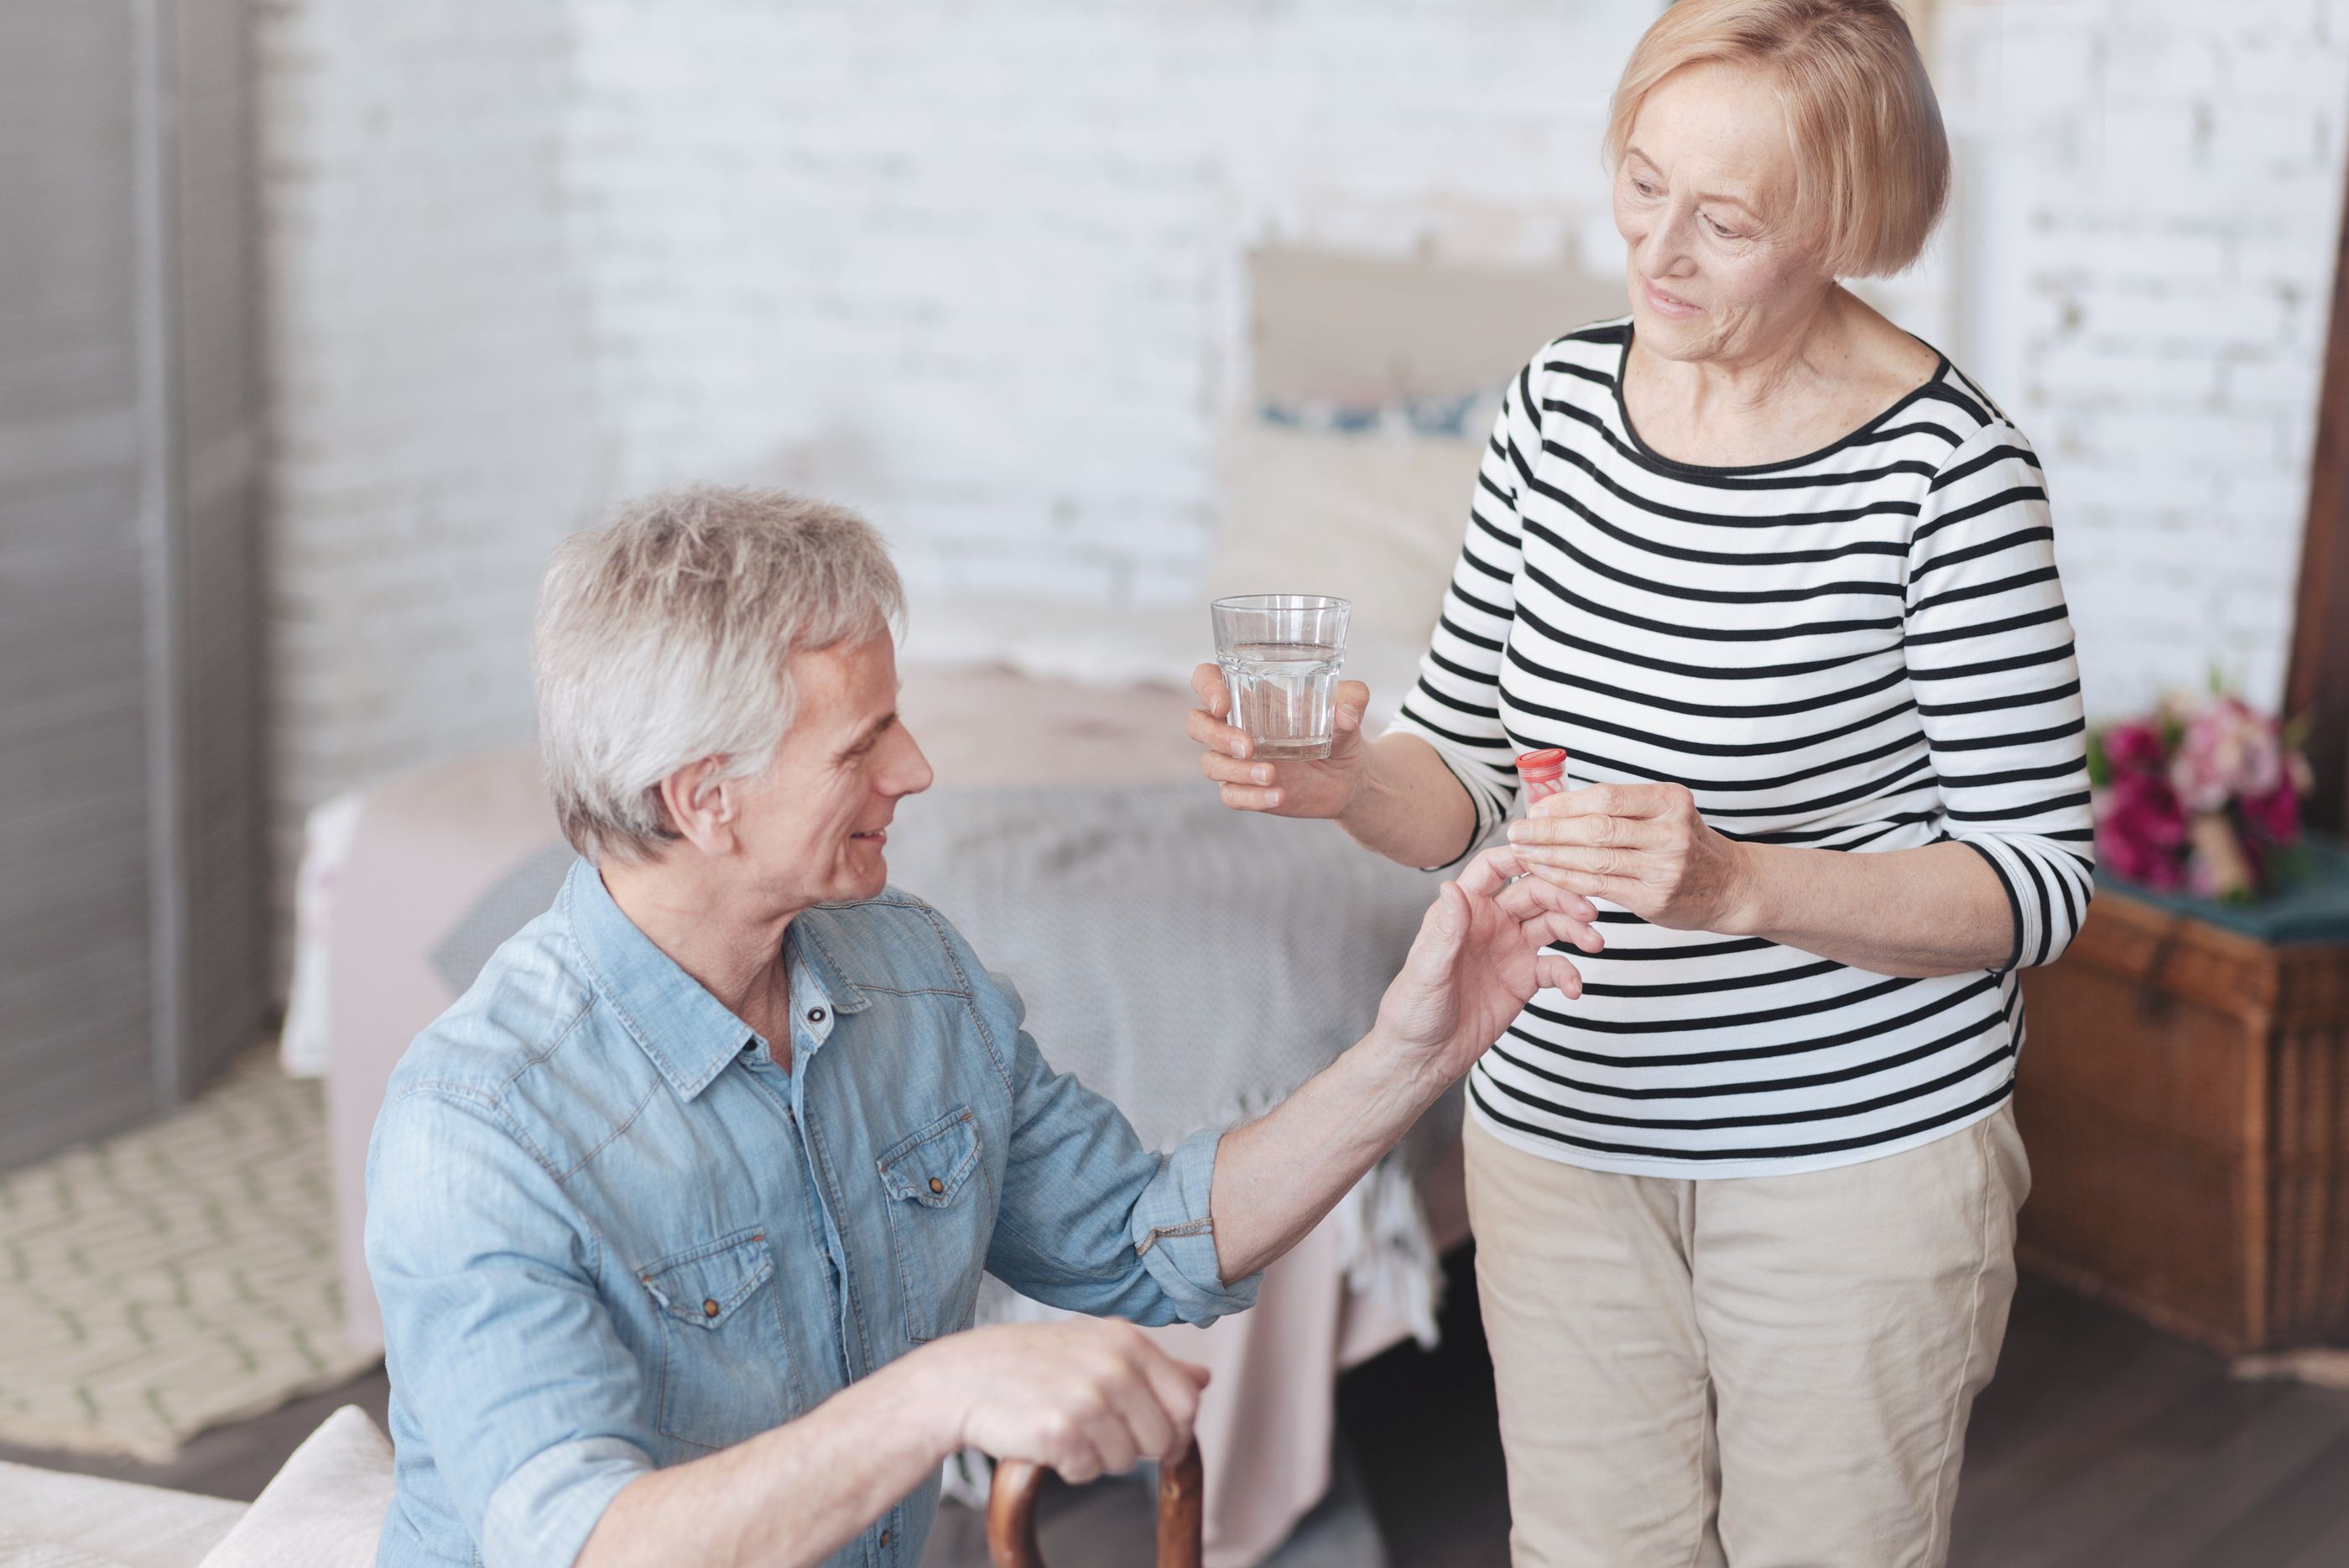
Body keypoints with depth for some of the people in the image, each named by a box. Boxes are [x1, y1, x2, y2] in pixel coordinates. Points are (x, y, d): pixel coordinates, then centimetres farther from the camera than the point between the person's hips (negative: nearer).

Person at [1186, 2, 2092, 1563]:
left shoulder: (1941, 465, -16)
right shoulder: (1561, 403, 0)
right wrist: (1342, 777, -16)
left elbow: (2039, 878, -14)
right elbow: (1465, 773, 7)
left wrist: (1735, 881, -28)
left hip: (1858, 1154, -4)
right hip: (1561, 1128, 5)